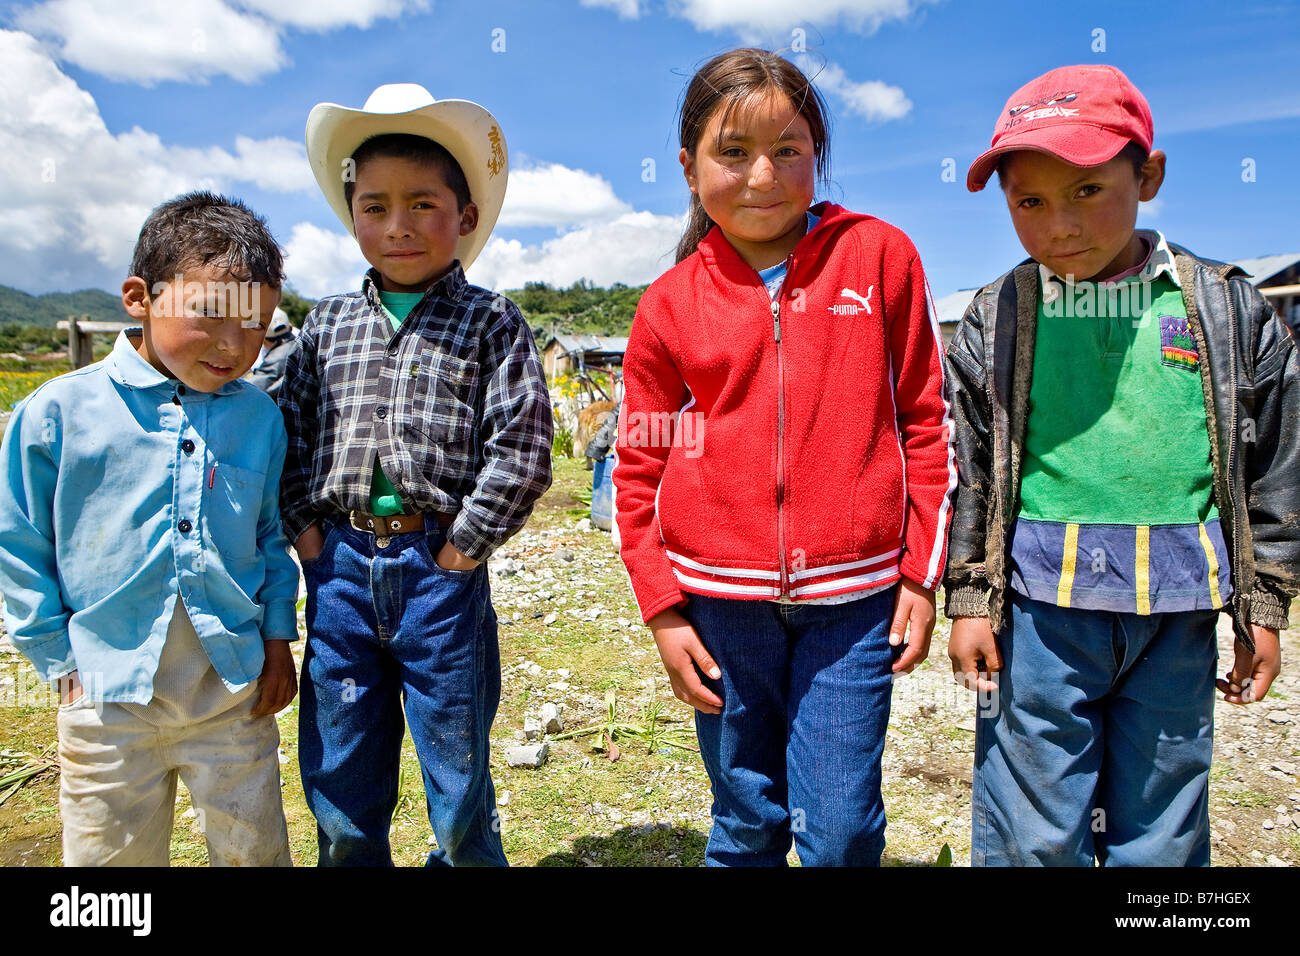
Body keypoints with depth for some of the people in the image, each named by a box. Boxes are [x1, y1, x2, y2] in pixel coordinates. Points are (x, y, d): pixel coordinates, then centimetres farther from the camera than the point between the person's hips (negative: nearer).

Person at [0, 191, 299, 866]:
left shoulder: (260, 418, -1)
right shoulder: (59, 411, -8)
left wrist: (278, 636, 6)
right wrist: (60, 659, 0)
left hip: (238, 691, 2)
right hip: (109, 695, -1)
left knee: (253, 851, 15)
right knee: (111, 854, 16)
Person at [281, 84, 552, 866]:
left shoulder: (492, 324, -2)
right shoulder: (327, 326, 9)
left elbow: (521, 449, -9)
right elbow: (291, 432, 11)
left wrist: (465, 544, -11)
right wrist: (304, 525, 1)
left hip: (439, 568, -3)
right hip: (339, 567, 4)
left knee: (460, 787, 11)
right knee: (340, 785, 16)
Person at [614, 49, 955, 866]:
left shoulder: (880, 256, 1)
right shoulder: (670, 306, 2)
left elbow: (926, 420, 4)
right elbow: (640, 467, 6)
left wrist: (923, 575, 2)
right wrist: (663, 611, 1)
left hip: (854, 598, -1)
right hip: (720, 599, 1)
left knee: (840, 829, 4)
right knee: (745, 821, 14)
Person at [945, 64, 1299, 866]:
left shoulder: (1227, 309, 2)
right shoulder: (997, 318, -1)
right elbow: (966, 469, 2)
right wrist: (969, 600, 0)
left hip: (1177, 612, 2)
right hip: (1040, 603, -1)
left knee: (1162, 834, 15)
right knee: (1032, 835, 7)